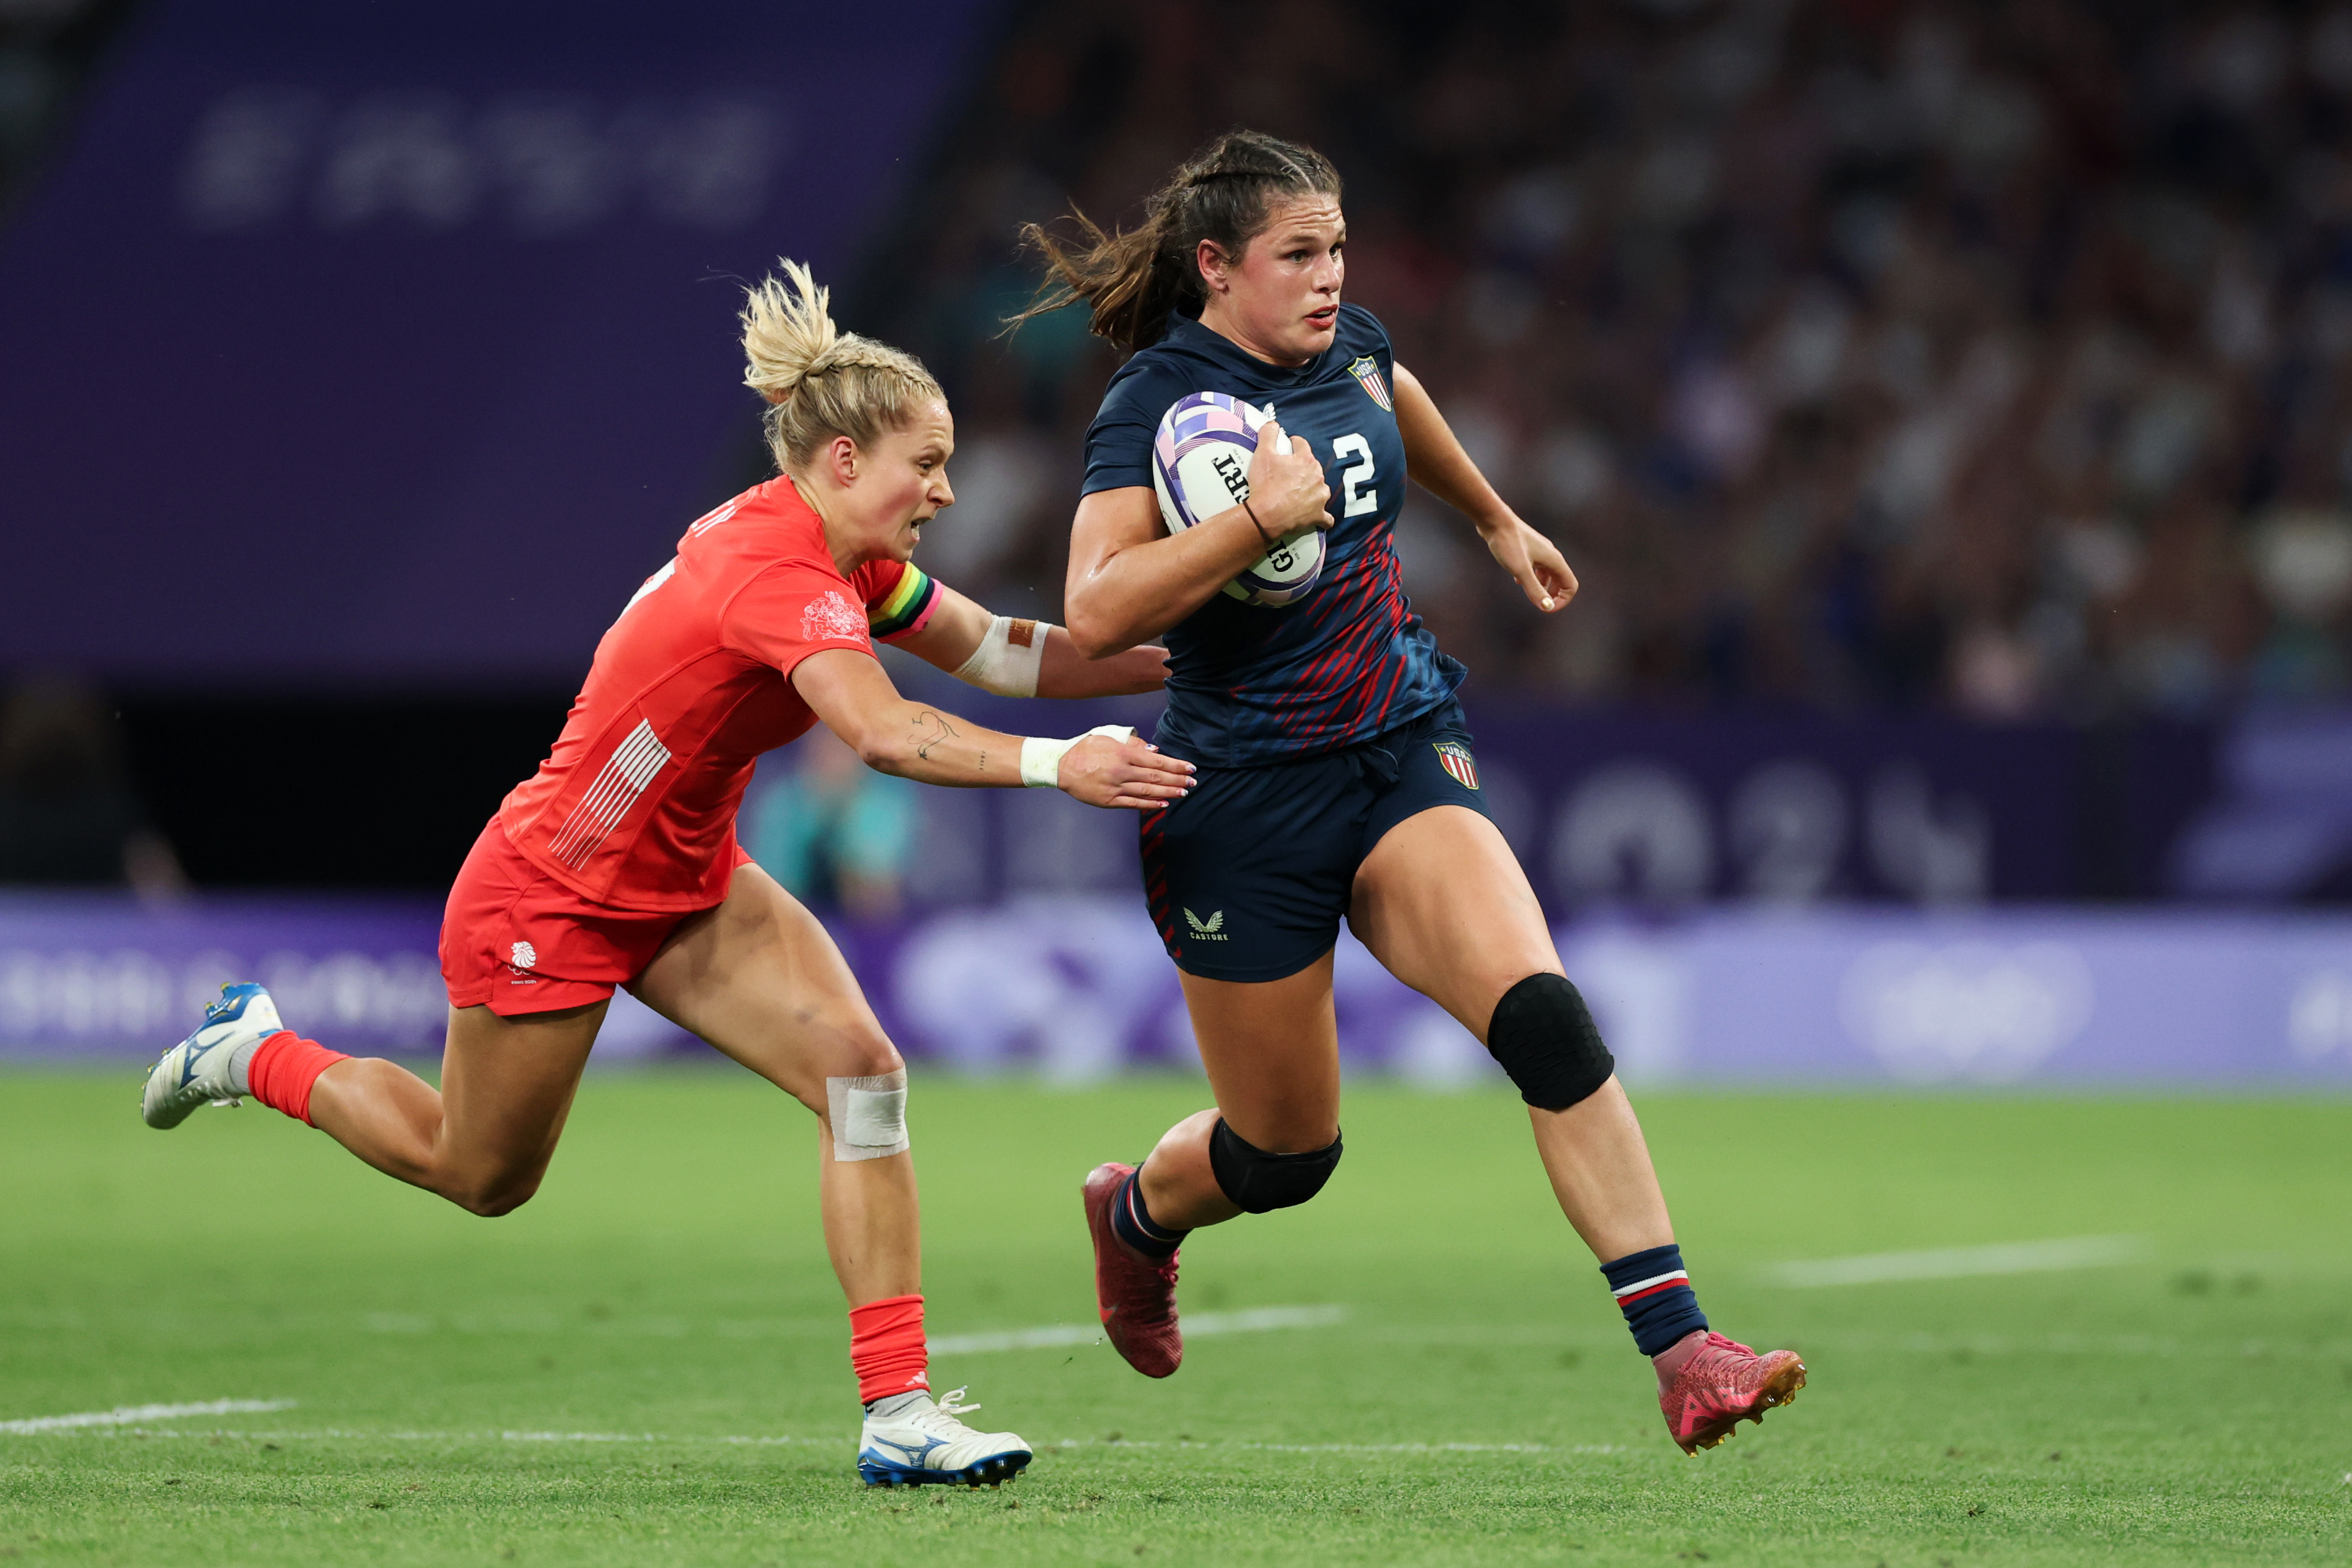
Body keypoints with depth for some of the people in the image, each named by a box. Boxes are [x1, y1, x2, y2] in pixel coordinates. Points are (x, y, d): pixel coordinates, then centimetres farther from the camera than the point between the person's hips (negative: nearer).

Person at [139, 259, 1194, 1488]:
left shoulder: (841, 556, -4)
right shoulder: (776, 574, -32)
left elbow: (992, 651, 3)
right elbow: (884, 733, -48)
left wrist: (1169, 659, -6)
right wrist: (1052, 765, -55)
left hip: (685, 880, 8)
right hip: (547, 897, -8)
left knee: (861, 1072, -14)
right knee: (480, 1176, 13)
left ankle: (898, 1413, -15)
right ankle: (256, 1055, 39)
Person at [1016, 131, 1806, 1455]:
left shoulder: (1348, 344, 3)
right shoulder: (1156, 403, -15)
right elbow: (1095, 614, -30)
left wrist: (1498, 521, 42)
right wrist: (1260, 518, -35)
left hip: (1404, 750, 4)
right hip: (1244, 799, -4)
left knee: (1541, 1012, -21)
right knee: (1288, 1151, 8)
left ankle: (1683, 1352, -26)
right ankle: (1135, 1215, 45)